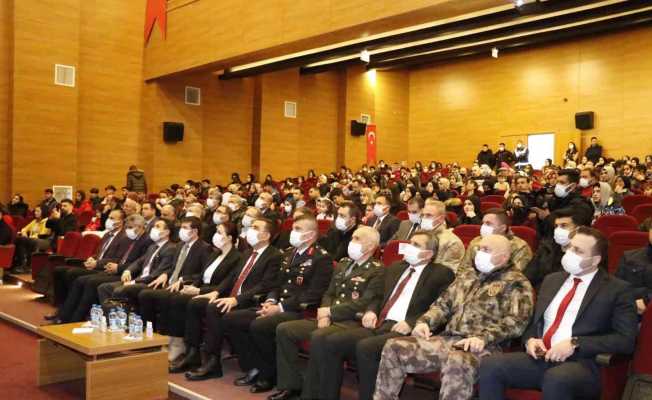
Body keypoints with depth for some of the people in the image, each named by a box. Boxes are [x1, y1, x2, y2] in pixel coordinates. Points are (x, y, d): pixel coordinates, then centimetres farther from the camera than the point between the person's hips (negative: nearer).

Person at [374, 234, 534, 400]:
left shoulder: (516, 283, 4)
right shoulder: (466, 277, 25)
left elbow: (515, 321, -10)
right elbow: (443, 304, 24)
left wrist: (483, 338, -24)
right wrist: (424, 322, 4)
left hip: (481, 347, -6)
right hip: (446, 339, 7)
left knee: (457, 362, -41)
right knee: (394, 347, -9)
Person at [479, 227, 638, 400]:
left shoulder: (617, 289, 3)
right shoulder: (552, 280, 20)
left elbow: (626, 340, -7)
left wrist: (575, 344, -15)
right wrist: (530, 340, 2)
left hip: (583, 363, -5)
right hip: (542, 357, 5)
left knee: (556, 379, -39)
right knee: (490, 365, -22)